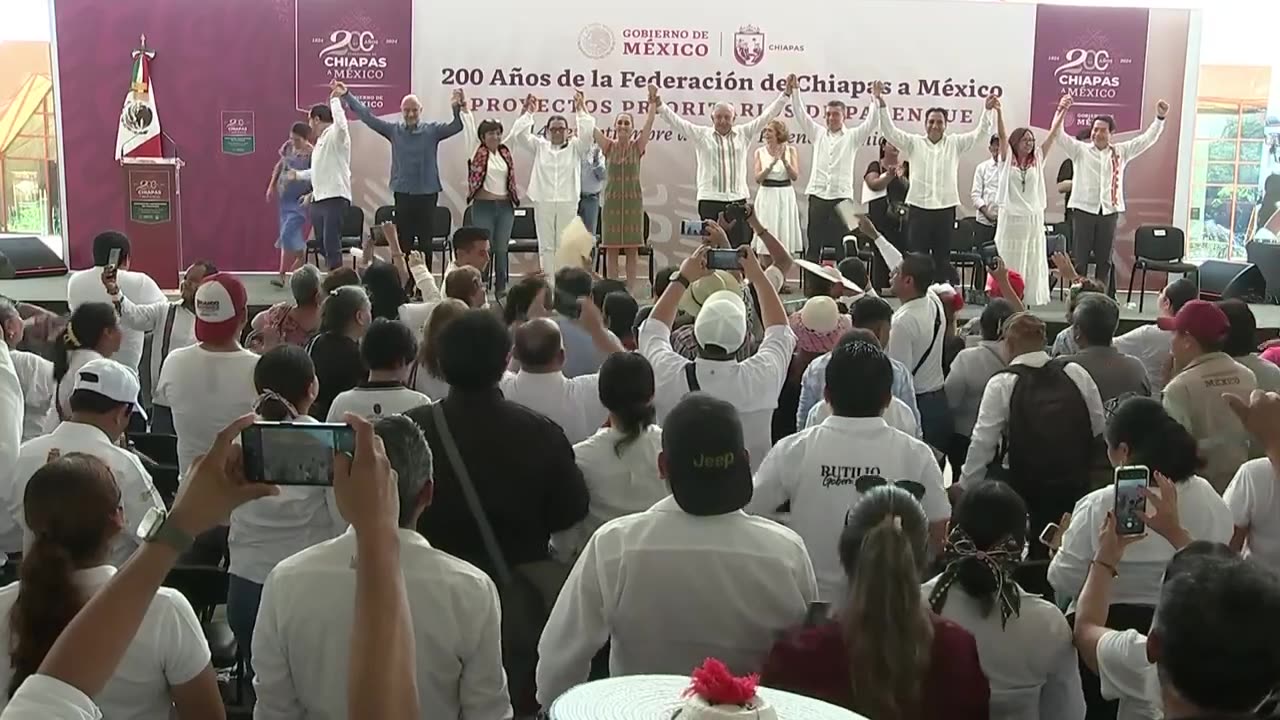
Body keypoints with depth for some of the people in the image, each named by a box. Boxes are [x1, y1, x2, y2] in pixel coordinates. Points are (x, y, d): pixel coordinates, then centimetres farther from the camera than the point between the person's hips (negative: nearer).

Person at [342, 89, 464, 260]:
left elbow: (456, 126, -13)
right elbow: (368, 117, 6)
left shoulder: (432, 130, 0)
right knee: (403, 241, 6)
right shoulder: (394, 130, 5)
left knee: (425, 242, 3)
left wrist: (457, 109, -34)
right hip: (402, 194, 2)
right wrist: (346, 95, 3)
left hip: (427, 194, -1)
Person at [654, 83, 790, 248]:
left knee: (739, 248, 2)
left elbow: (766, 116, 10)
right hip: (710, 201, -2)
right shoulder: (701, 134, 6)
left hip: (738, 201, 2)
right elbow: (676, 121, -2)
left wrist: (785, 94, 5)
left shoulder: (744, 133, 11)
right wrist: (659, 105, -15)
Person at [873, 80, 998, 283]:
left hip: (945, 209, 1)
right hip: (919, 208, -1)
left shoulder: (955, 143, 9)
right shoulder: (914, 143, 5)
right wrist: (880, 102, -15)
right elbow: (890, 130, -4)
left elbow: (979, 133, 3)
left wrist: (988, 110, -14)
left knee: (942, 258, 7)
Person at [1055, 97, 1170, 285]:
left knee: (1104, 260, 8)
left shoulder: (1121, 151, 12)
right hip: (1083, 210, -3)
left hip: (1109, 212, 3)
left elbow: (1147, 139, 13)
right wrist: (1061, 112, -22)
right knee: (1079, 259, 0)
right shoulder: (1080, 150, 4)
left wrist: (1160, 118, 2)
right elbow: (1059, 135, -6)